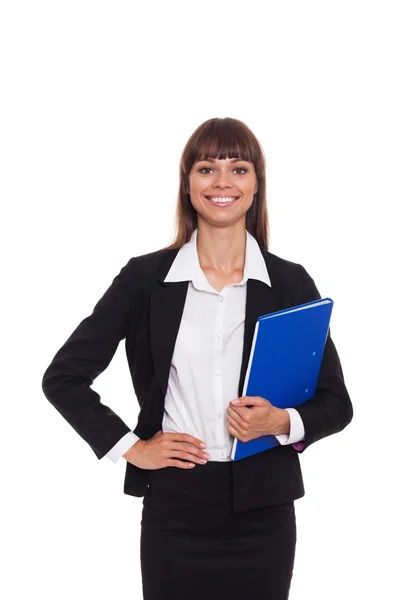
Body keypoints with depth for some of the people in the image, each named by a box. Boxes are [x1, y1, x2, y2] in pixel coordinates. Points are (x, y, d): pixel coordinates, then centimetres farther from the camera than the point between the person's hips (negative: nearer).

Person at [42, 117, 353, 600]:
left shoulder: (291, 283, 2)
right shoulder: (145, 277, 0)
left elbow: (336, 403, 6)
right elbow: (62, 378, 3)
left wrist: (284, 422, -13)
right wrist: (130, 447, -4)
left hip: (263, 509, 1)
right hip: (175, 508, -1)